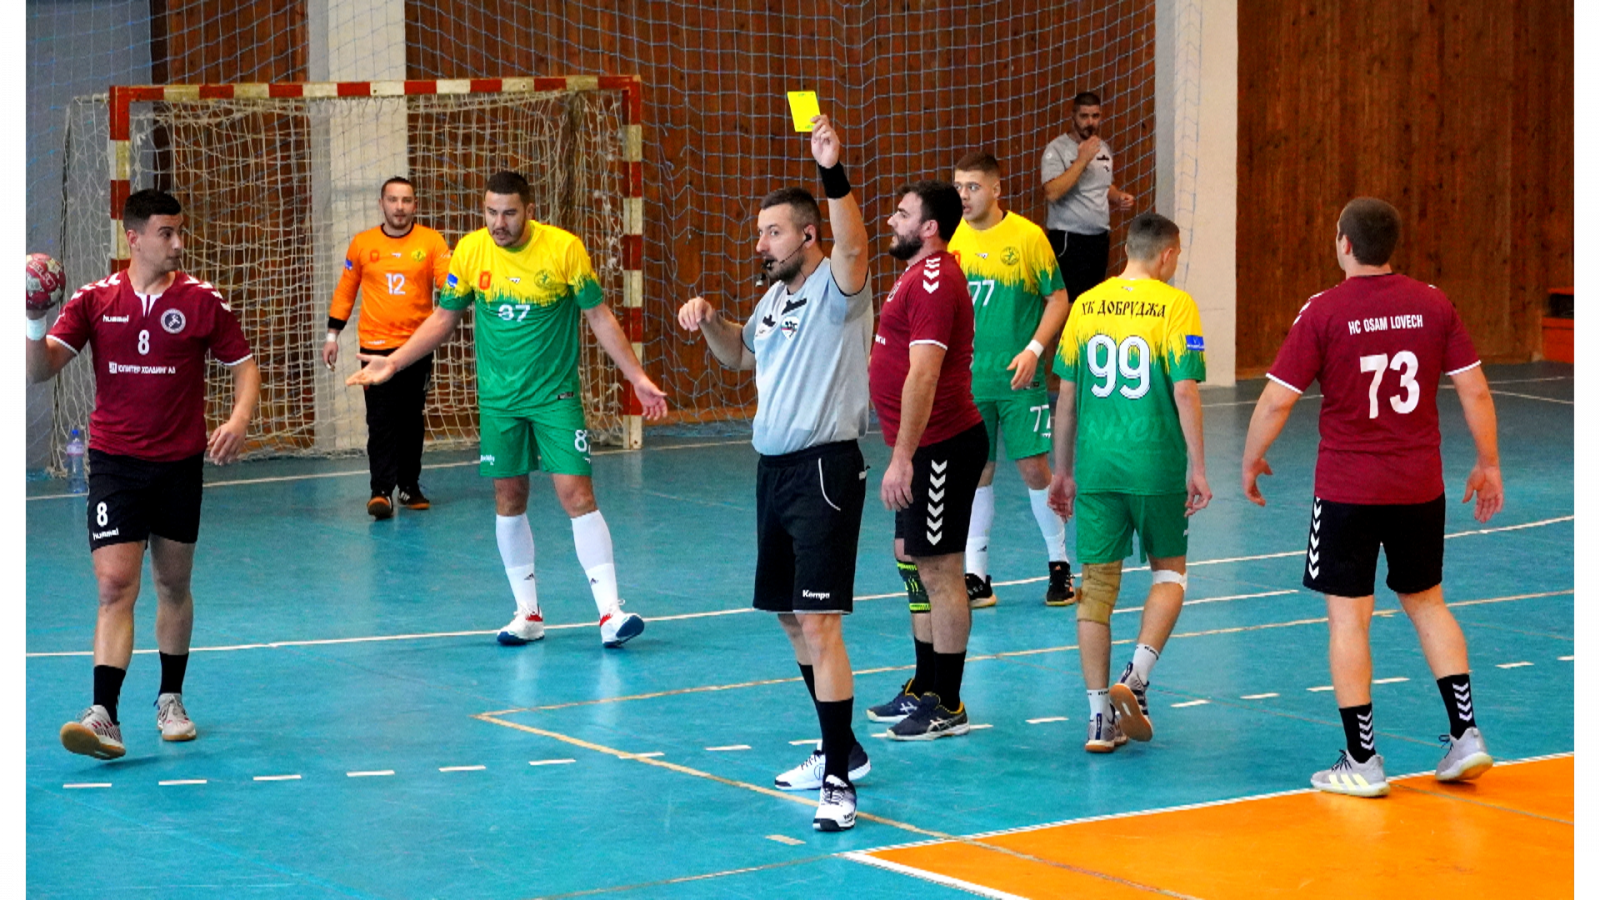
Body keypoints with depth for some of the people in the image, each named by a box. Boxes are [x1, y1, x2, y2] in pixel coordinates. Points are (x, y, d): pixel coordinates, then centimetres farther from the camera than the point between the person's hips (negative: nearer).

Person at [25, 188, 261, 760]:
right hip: (115, 461, -1)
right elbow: (40, 370, -5)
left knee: (173, 585, 13)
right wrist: (35, 322, -24)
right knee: (115, 586, -13)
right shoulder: (94, 300, -1)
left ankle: (170, 701, 30)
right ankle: (104, 716, -19)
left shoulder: (203, 301, -2)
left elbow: (244, 366, 5)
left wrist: (239, 420, -14)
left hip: (179, 463, 1)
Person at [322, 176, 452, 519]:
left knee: (412, 419, 9)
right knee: (381, 420, -8)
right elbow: (345, 291, 10)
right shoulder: (362, 244, 3)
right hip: (376, 345, -1)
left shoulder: (431, 241, 0)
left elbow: (448, 282, -12)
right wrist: (332, 335, 8)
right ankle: (381, 491, -10)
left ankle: (410, 486, 19)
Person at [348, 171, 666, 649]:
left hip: (556, 396, -3)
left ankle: (609, 611, -10)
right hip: (498, 399, 3)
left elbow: (599, 317, -3)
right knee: (509, 501, 6)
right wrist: (393, 362, 4)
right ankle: (528, 613, 17)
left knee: (577, 496, -10)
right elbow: (443, 318, 10)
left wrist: (638, 378, -4)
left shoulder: (564, 248, -11)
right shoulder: (469, 251, -4)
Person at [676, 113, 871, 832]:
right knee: (791, 617, 15)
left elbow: (853, 246, -33)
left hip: (825, 471, -9)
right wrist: (709, 321, 15)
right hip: (774, 469, 9)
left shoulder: (835, 288, -10)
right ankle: (841, 749, 29)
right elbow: (738, 352, 34)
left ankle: (839, 782, -16)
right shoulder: (775, 296, 16)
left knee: (819, 621, -16)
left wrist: (833, 174, -45)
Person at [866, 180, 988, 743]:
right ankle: (924, 689, 28)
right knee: (911, 560, 18)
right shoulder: (922, 275, 16)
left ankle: (947, 707, 1)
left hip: (941, 448, -11)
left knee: (939, 570, -5)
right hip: (927, 448, 11)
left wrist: (902, 458, -27)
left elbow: (922, 376, -25)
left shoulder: (933, 282, -19)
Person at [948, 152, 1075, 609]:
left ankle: (1060, 565, 16)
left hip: (1019, 378, -3)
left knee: (1034, 467, -1)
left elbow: (1057, 299, -2)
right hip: (967, 378, 3)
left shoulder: (1027, 236, -6)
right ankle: (976, 576, 11)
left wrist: (1033, 349, -14)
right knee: (975, 472, 5)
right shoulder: (950, 240, 3)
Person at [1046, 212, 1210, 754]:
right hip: (1155, 464, -3)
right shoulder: (1174, 306, -5)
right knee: (1169, 571, 15)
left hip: (1096, 465, 3)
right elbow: (1184, 391, -11)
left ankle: (1101, 717, 6)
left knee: (1098, 584, 7)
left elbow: (1067, 395, 10)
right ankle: (1135, 678, -4)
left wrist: (1063, 470, 17)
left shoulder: (1085, 306, 7)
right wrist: (1198, 469, -6)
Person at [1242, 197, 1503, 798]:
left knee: (1348, 617, 3)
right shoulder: (1433, 304, 0)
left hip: (1348, 489, -4)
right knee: (1426, 602, 19)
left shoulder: (1324, 311, -10)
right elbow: (1475, 391, 2)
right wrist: (1488, 465, 14)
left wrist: (1251, 461, 6)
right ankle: (1466, 733, 16)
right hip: (1420, 487, 4)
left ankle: (1361, 762, 4)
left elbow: (1276, 401, -10)